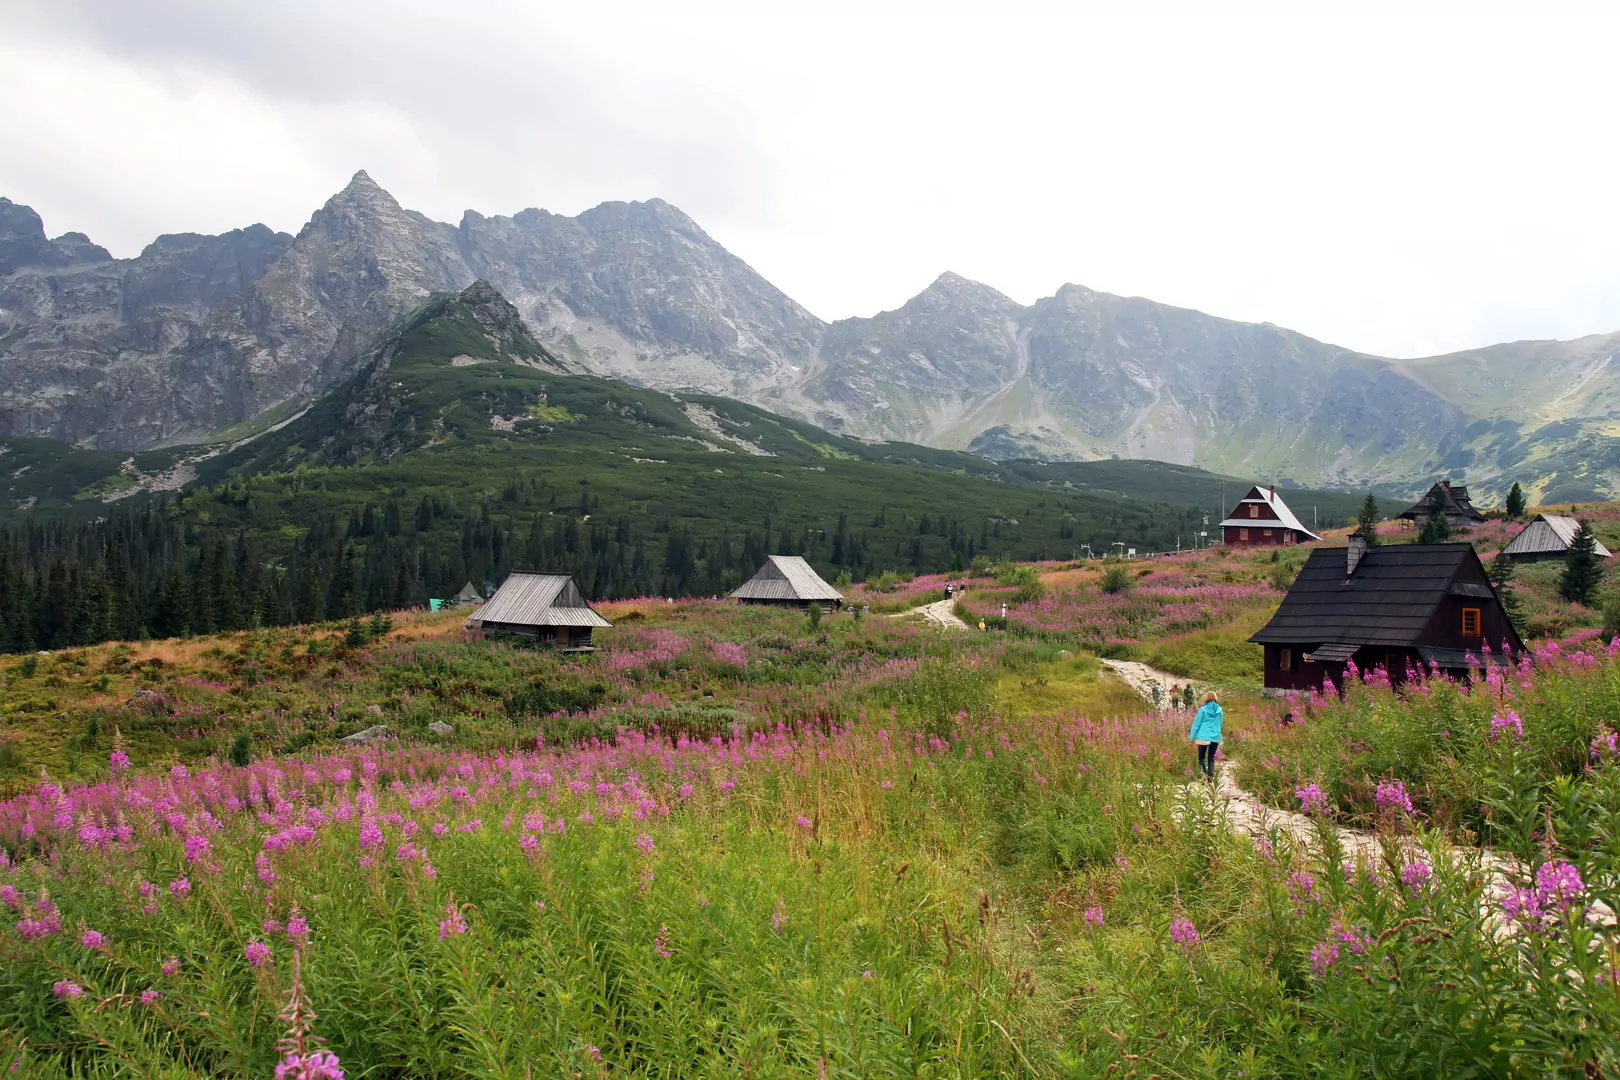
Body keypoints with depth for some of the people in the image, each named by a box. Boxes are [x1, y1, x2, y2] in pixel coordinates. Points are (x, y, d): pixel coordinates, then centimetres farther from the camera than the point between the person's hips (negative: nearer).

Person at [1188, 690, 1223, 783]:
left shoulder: (1203, 710, -5)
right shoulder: (1219, 710, 6)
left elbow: (1196, 724, -4)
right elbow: (1220, 724, 17)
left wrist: (1191, 737, 0)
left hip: (1203, 737, -3)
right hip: (1216, 737, 3)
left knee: (1201, 757, 7)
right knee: (1211, 758, 11)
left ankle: (1204, 775, -12)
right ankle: (1210, 777, 7)